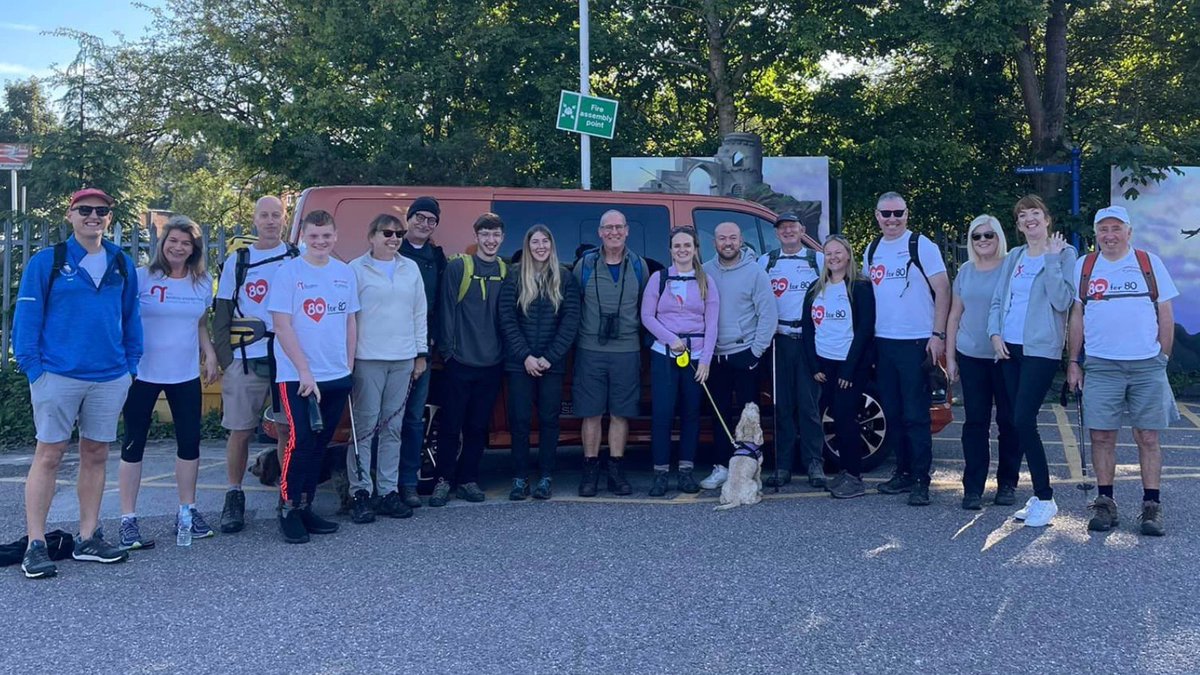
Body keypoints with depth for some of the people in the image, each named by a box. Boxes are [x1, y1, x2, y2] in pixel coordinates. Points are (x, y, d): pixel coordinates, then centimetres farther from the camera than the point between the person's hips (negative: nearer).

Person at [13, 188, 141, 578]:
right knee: (49, 456, 0)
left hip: (111, 378, 4)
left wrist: (131, 364, 6)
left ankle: (88, 539, 19)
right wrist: (33, 368, -10)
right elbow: (26, 318, -3)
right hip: (58, 376, -4)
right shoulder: (46, 262, -2)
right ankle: (36, 545, 6)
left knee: (96, 455, 10)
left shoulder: (122, 265, 9)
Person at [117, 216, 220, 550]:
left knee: (190, 441, 7)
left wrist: (210, 354, 4)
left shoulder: (203, 283, 7)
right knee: (134, 443, 2)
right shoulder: (142, 278, -6)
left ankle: (187, 511, 20)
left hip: (186, 375, 4)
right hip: (143, 373, -4)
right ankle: (128, 519, 8)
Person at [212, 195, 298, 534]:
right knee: (240, 430, 3)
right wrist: (224, 357, 0)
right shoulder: (237, 261, 9)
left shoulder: (297, 259, 7)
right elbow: (221, 313, 10)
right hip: (245, 360, 1)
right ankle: (234, 497, 16)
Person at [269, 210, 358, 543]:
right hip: (298, 376, -5)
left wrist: (349, 366, 10)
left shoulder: (346, 273, 8)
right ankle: (288, 510, 3)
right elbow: (282, 327, -10)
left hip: (337, 377, 5)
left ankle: (306, 507, 20)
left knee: (320, 444, 11)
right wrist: (305, 371, -14)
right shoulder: (288, 272, -6)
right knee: (300, 441, -10)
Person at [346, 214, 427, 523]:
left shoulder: (411, 269, 13)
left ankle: (388, 491, 13)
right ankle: (361, 492, 2)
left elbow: (419, 313, 15)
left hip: (403, 359, 4)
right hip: (367, 359, -4)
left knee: (393, 428, 8)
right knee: (364, 427, -3)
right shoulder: (357, 269, 0)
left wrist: (421, 353, 12)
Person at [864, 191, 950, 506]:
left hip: (916, 343, -6)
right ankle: (903, 472, 22)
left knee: (915, 416, -5)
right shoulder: (872, 250, 13)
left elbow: (942, 291, -8)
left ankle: (921, 480, 0)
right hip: (883, 343, 6)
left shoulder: (922, 246, -5)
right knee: (892, 413, 11)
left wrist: (938, 335, -15)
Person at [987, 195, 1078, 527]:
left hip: (1041, 350, -6)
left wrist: (1051, 259, -14)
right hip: (1009, 349, 6)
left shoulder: (1063, 254, 0)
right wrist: (995, 334, 0)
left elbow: (1062, 301, -12)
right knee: (1013, 420, 7)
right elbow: (997, 301, 15)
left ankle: (1044, 499, -6)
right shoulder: (1013, 257, 16)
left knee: (1023, 420, -15)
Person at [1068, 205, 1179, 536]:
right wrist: (1073, 362, 7)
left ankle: (1152, 507, 9)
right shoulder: (1084, 267, 8)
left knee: (1148, 437, 1)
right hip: (1100, 365, 1)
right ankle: (1105, 504, 11)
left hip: (1147, 365, -1)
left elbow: (1165, 314, 8)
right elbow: (1076, 317, 11)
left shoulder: (1150, 263, 6)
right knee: (1101, 436, 1)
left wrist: (1163, 358, 3)